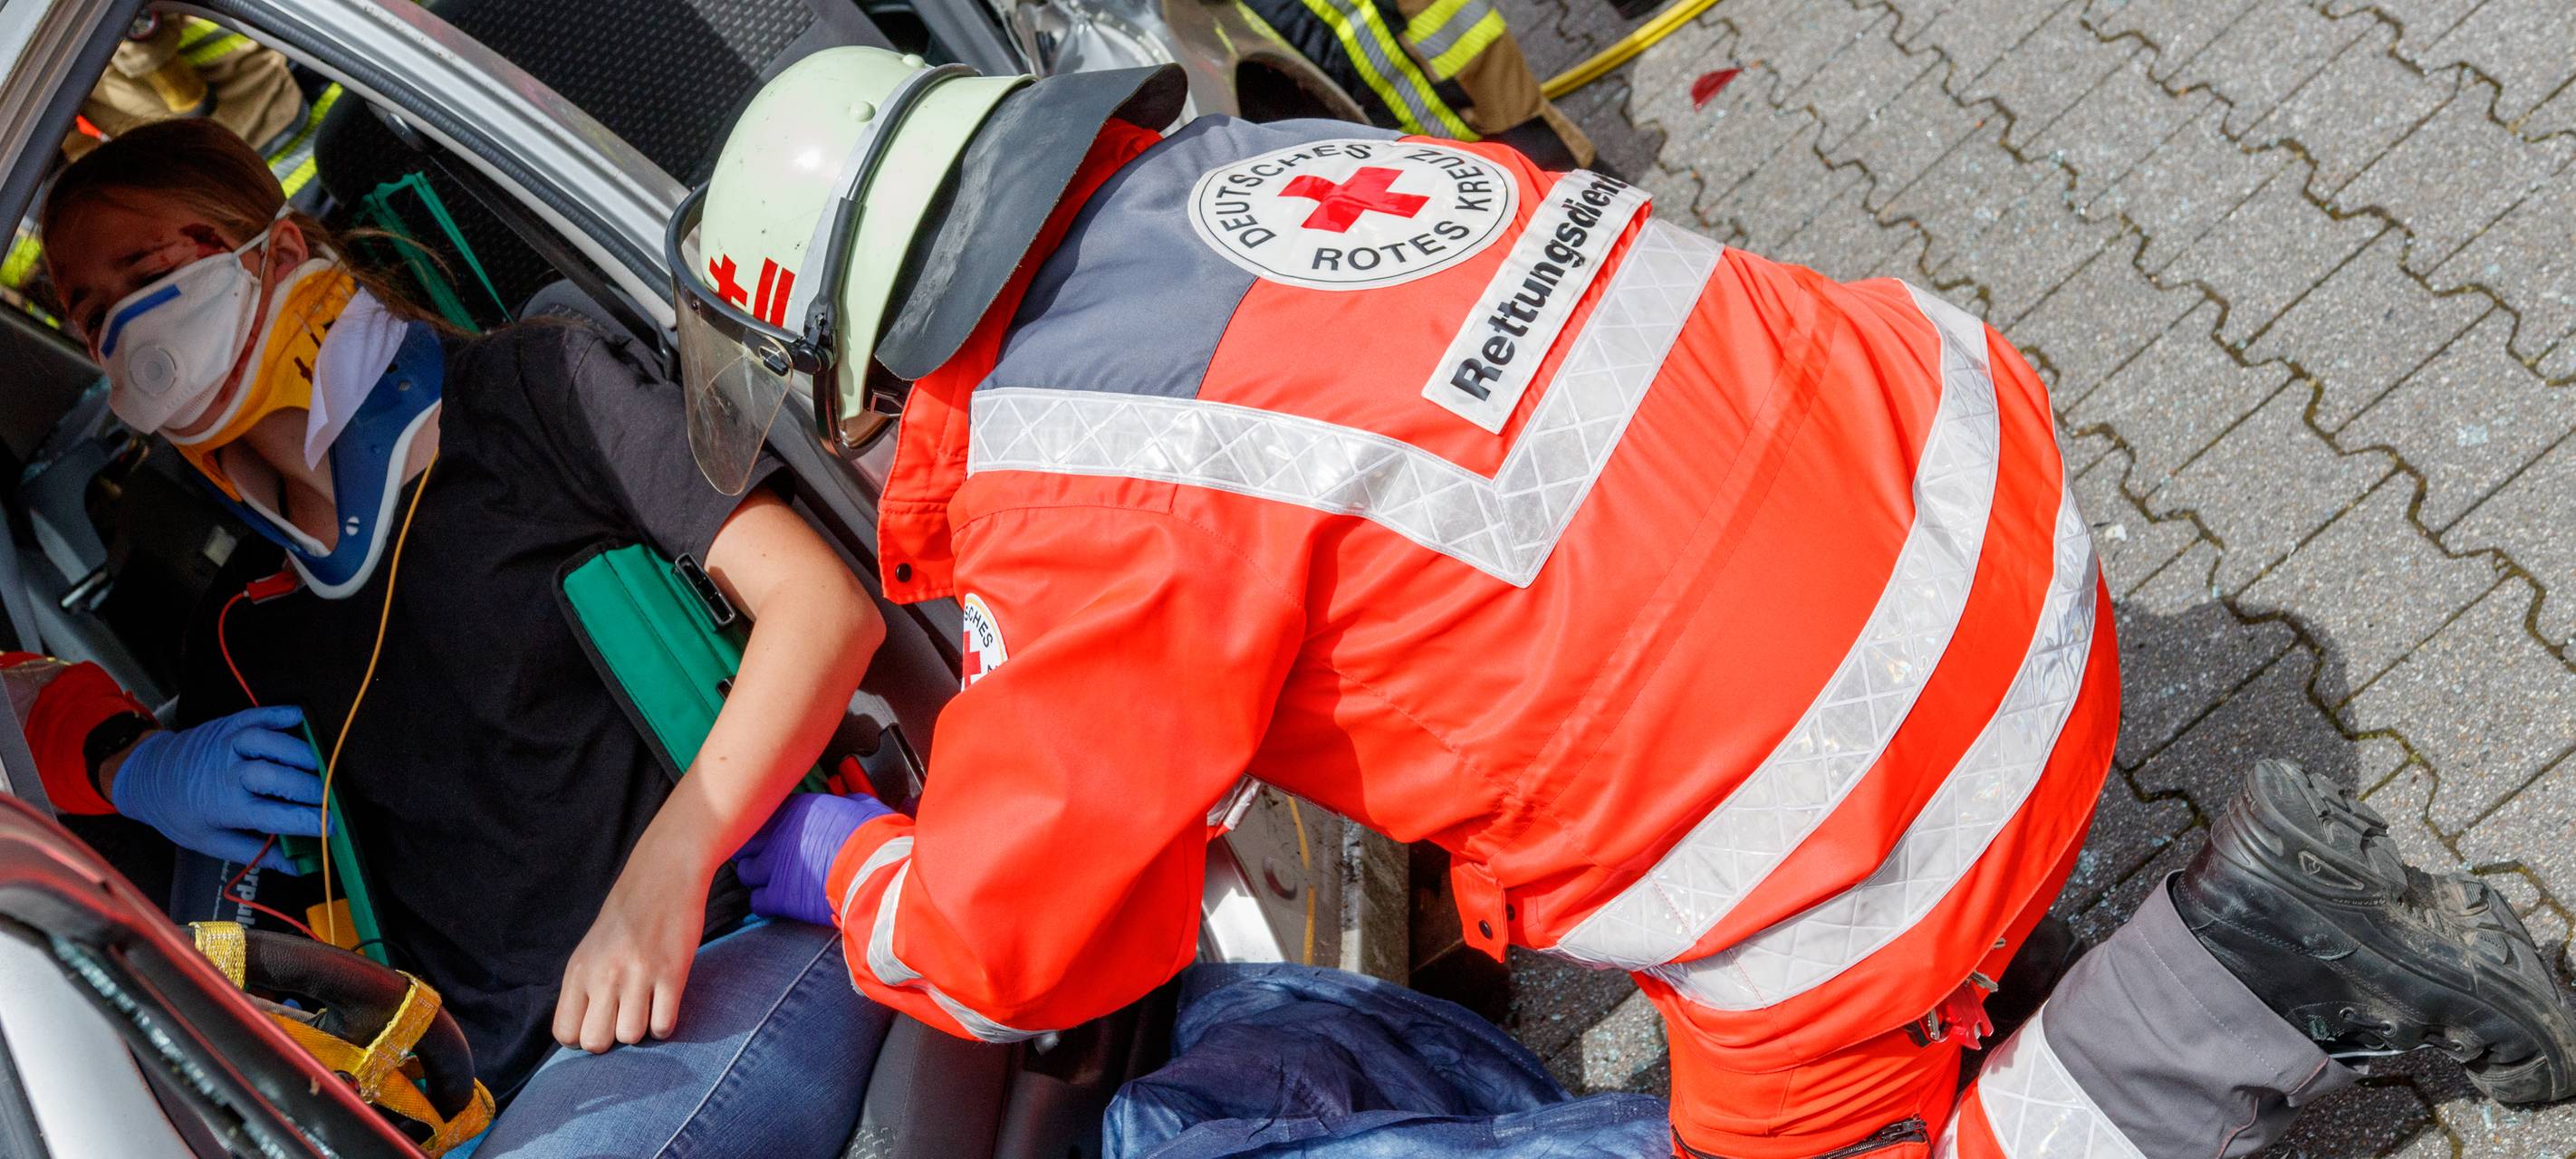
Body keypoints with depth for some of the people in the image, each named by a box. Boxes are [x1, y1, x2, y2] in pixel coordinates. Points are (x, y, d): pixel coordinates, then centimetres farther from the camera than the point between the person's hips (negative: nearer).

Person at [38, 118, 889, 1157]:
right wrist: (136, 772, 10)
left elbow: (826, 605, -7)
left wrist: (664, 873, -18)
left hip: (741, 946, -5)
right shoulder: (242, 622, 21)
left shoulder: (530, 389, 3)